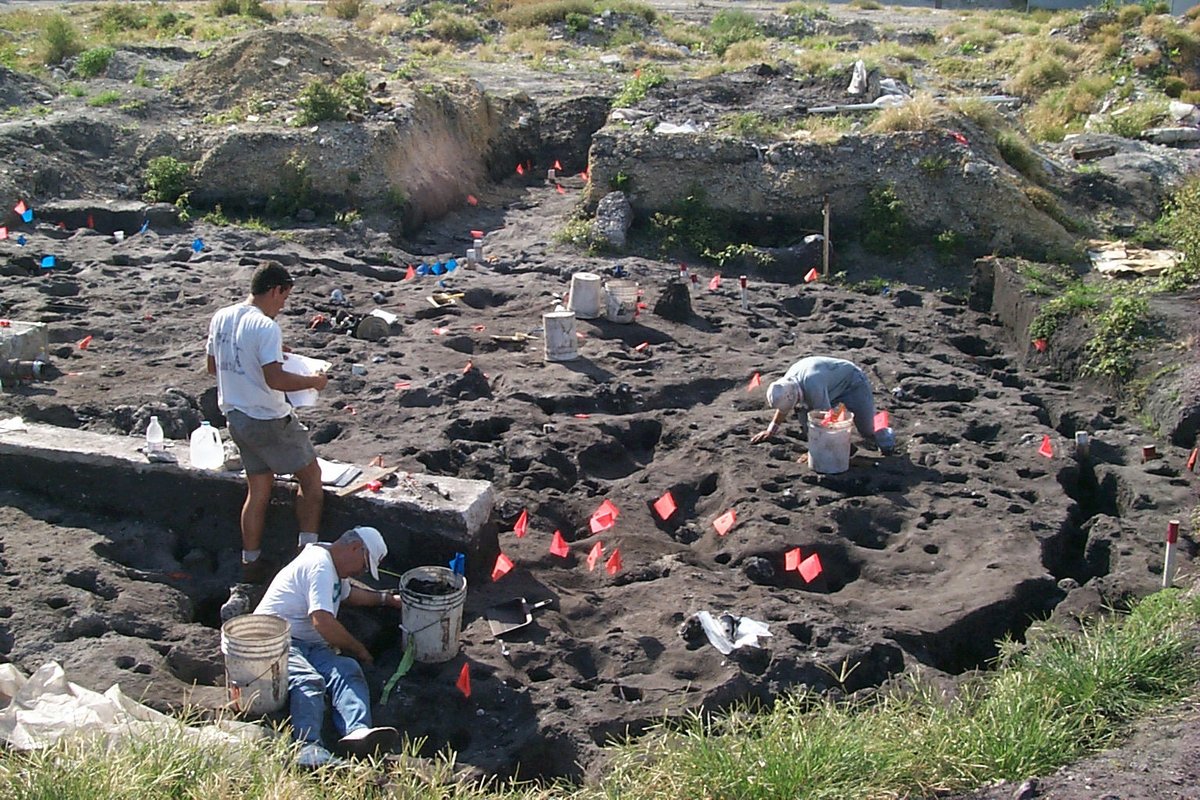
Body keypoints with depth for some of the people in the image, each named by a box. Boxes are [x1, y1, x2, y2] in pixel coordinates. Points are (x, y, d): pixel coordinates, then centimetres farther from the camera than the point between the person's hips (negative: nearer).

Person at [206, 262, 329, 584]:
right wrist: (312, 381, -12)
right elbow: (275, 380, -27)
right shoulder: (265, 327, -21)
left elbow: (213, 367, 15)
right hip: (268, 421, -8)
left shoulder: (220, 318, 4)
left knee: (259, 488, 17)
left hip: (236, 417, 8)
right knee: (311, 475, 9)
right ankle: (308, 550, 9)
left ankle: (251, 563, 23)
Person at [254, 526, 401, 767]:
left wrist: (387, 598, 46)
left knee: (349, 671, -22)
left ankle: (357, 731, -47)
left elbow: (347, 593, 46)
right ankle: (309, 747, -56)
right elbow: (323, 622, -23)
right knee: (307, 681, -37)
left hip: (311, 646, 8)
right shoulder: (319, 565, -13)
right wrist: (358, 649, -9)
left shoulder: (334, 565, 22)